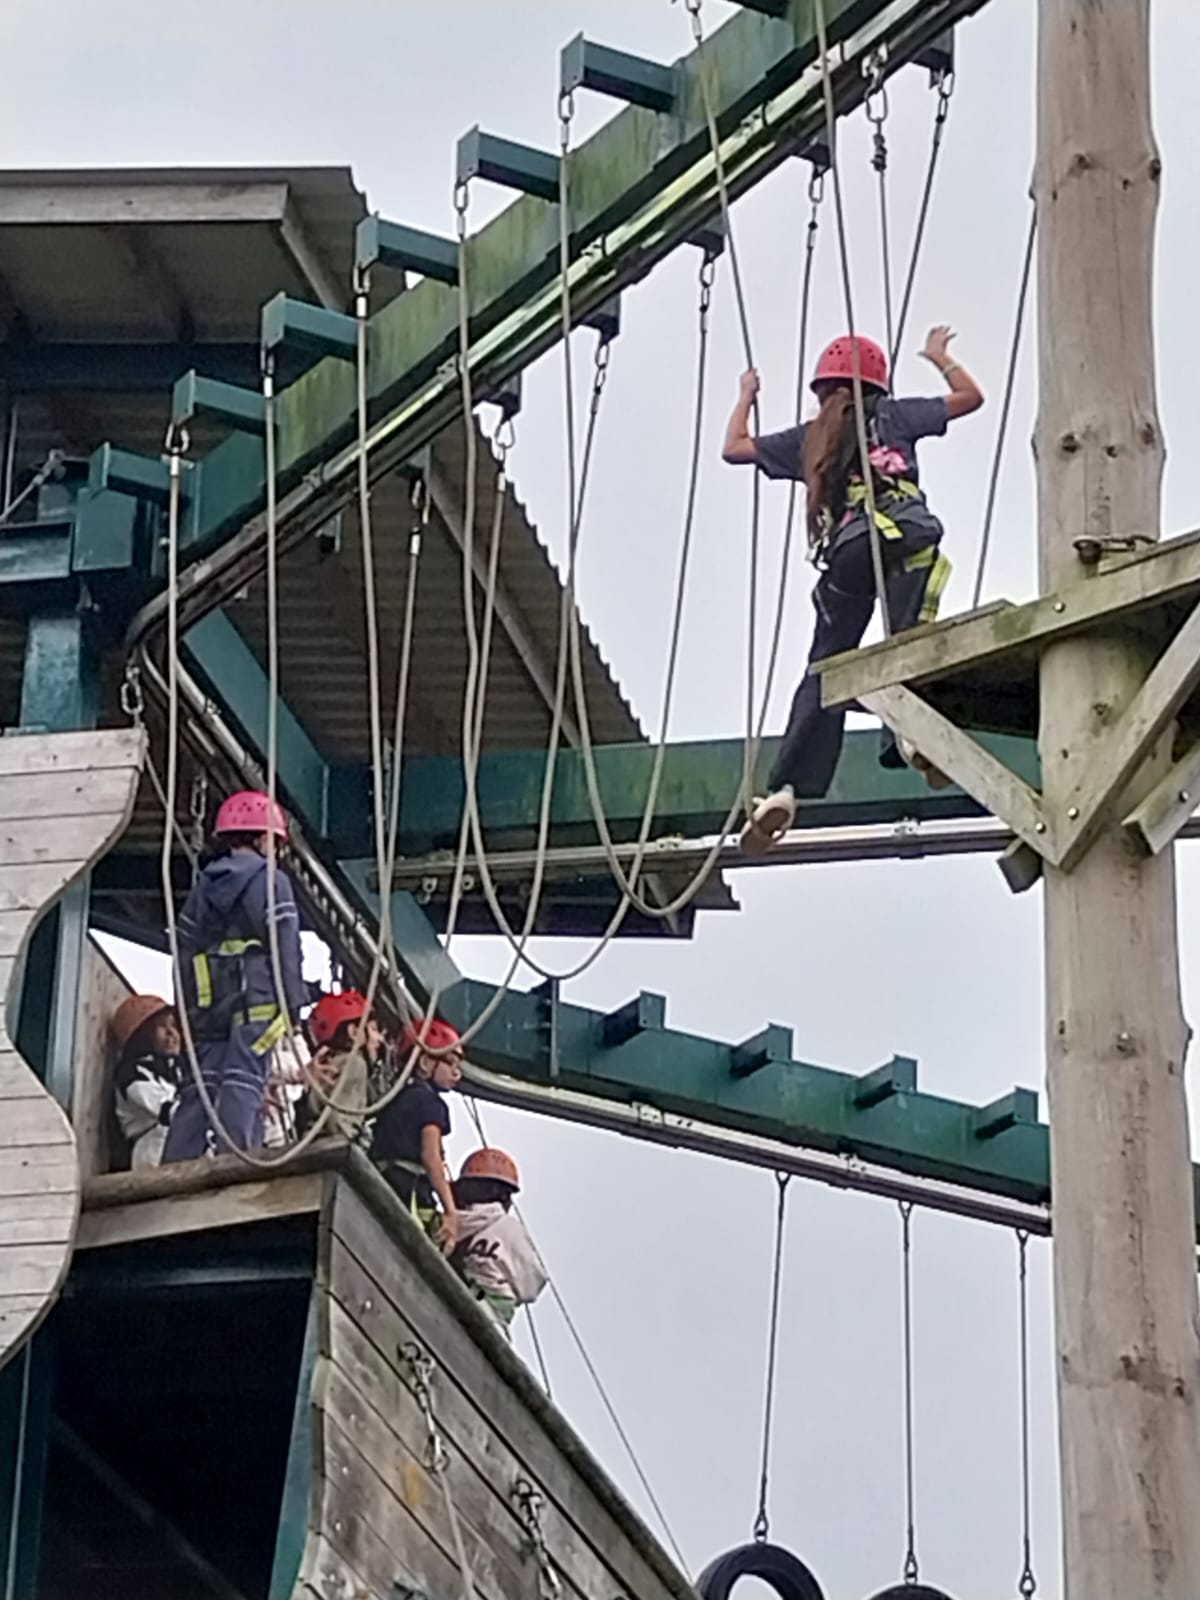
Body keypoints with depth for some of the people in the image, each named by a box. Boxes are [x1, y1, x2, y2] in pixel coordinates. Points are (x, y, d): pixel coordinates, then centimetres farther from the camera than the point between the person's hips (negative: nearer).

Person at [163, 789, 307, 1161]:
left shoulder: (202, 888, 19)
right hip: (258, 1000, -5)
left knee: (200, 1083, 4)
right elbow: (286, 947, -7)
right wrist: (293, 1005, -6)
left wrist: (189, 1010, 19)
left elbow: (185, 951, 17)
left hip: (209, 1003, 5)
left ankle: (175, 1167, -4)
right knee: (244, 1081, -12)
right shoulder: (271, 880, 1)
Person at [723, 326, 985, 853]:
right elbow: (969, 396, 27)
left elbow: (734, 448, 37)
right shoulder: (891, 415, 22)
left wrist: (746, 396, 52)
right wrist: (940, 357, 44)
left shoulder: (810, 438, 27)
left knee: (824, 666, 4)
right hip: (905, 538, -2)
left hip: (846, 551, 2)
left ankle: (786, 787, -7)